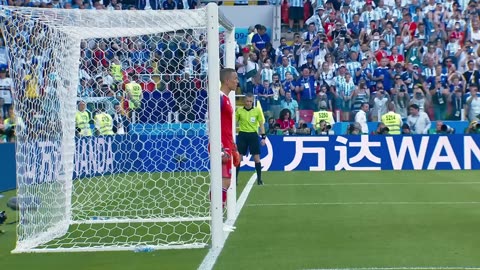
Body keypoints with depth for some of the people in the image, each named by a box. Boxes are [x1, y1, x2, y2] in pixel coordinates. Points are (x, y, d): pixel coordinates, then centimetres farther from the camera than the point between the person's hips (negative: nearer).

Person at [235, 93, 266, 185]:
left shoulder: (257, 110, 0)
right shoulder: (239, 110, 1)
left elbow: (261, 124, 3)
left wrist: (263, 137, -2)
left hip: (253, 135, 0)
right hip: (242, 134, 1)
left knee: (256, 157, -1)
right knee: (238, 157, -1)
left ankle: (259, 179, 9)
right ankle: (235, 178, 8)